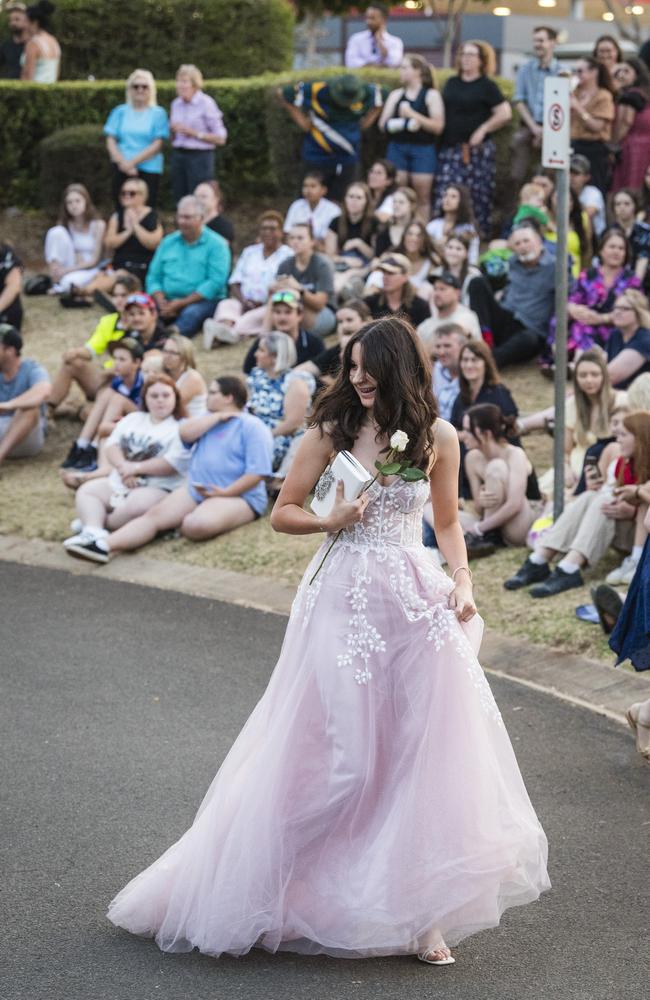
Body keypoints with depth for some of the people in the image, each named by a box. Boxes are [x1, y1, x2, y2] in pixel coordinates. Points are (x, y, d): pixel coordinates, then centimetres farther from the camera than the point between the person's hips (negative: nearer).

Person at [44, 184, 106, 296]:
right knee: (56, 231, -21)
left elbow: (94, 260, -8)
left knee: (69, 282, -42)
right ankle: (56, 281, -23)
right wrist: (53, 265, -27)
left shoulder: (98, 225, -7)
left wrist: (68, 270, -19)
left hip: (88, 270, -4)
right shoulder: (65, 225, 1)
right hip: (66, 268, 4)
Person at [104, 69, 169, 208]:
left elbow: (157, 145, -3)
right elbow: (110, 141, 6)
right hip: (122, 170, 2)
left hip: (149, 169, -2)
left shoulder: (158, 113, 4)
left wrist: (133, 162, -11)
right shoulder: (120, 112, 11)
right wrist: (123, 162, -10)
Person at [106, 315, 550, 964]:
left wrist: (462, 581, 1)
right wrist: (330, 521, -12)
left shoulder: (437, 437, 5)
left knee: (422, 753, 2)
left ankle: (419, 911, 12)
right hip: (343, 601, -2)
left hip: (416, 601, 2)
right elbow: (282, 513, 6)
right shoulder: (331, 431, 0)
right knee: (335, 754, -1)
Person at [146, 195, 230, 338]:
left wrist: (182, 303, -15)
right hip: (169, 301, 4)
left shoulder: (216, 244, 1)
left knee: (190, 313, -38)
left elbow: (216, 282, -10)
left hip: (204, 301, -4)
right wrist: (162, 303, -8)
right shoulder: (168, 242, 18)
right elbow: (154, 277, 14)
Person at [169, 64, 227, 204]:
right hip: (178, 156, 6)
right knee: (179, 203, 5)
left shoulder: (206, 103, -7)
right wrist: (172, 130, -1)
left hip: (199, 156, -6)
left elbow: (220, 139, -8)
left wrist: (194, 133, -14)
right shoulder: (176, 103, 11)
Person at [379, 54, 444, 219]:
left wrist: (413, 115, -14)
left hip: (423, 150, -2)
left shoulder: (431, 95, 3)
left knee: (422, 197, -1)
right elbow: (383, 124, 6)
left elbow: (438, 126, -6)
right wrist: (406, 123, -11)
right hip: (397, 148, 3)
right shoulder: (396, 95, 12)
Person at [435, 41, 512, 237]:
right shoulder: (451, 83, 16)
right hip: (450, 148, 4)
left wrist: (482, 130, -9)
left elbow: (505, 114, -6)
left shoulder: (486, 86, 0)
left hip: (477, 149, -4)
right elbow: (442, 111, 24)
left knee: (478, 196, -4)